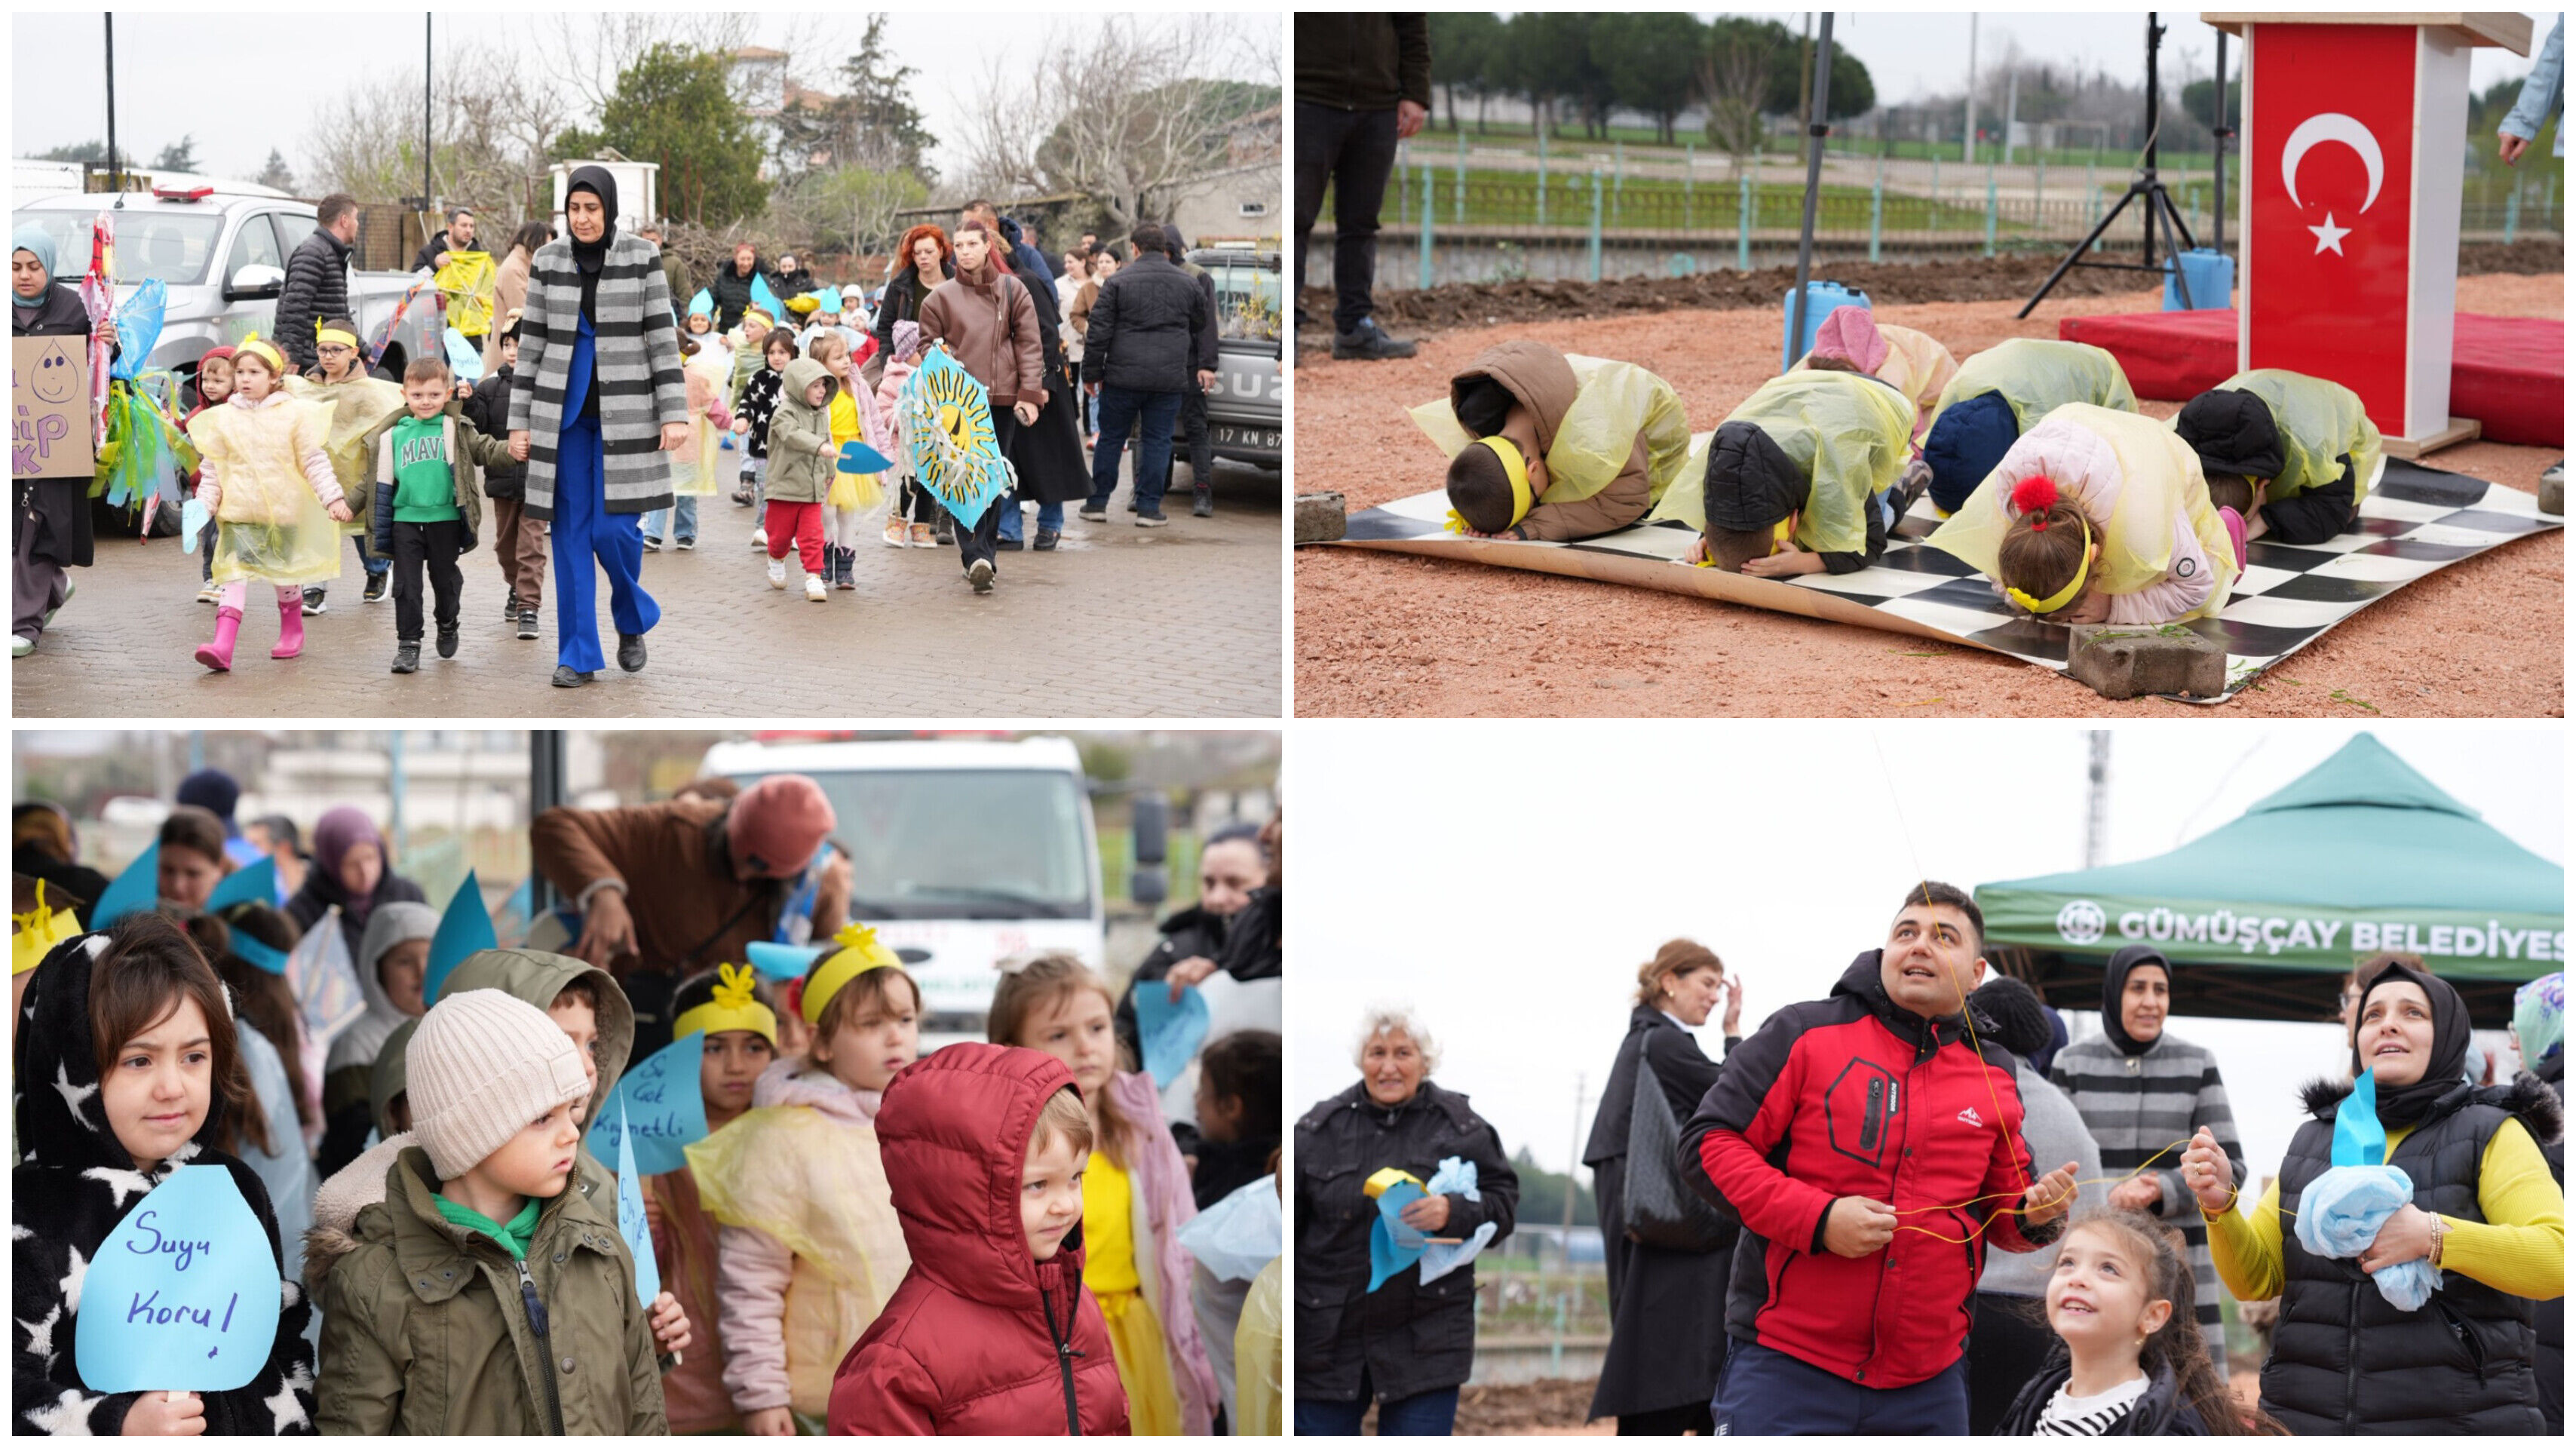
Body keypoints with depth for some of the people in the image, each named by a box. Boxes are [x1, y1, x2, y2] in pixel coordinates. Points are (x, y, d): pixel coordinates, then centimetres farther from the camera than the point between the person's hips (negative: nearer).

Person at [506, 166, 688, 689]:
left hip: (623, 410, -2)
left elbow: (662, 336, -3)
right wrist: (520, 423, 2)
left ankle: (633, 618, 22)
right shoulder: (549, 261, 2)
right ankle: (579, 656, 7)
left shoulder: (640, 257, -3)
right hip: (564, 411, 2)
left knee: (615, 528, -8)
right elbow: (532, 343, 5)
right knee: (571, 533, 0)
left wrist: (675, 414, -10)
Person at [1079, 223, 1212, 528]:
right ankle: (1149, 508, 5)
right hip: (1170, 378, 1)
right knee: (1158, 441, 7)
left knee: (1111, 438, 10)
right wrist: (1207, 365, 27)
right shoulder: (1187, 284, 7)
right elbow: (1205, 327, 18)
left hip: (1123, 377, -1)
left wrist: (1092, 370, 3)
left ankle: (1097, 503, 15)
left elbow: (1098, 330, -5)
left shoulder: (1119, 281, -4)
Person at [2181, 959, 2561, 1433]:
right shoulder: (2313, 1141, 14)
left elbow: (2558, 1258, -12)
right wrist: (2221, 1204, -7)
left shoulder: (2492, 1135, 2)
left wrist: (2431, 1236, -24)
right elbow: (2255, 1279, 13)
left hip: (2455, 1419, -3)